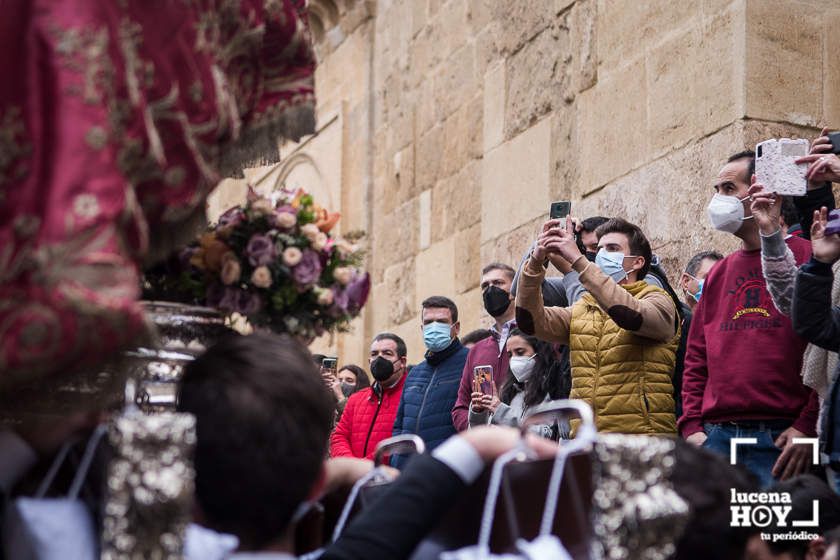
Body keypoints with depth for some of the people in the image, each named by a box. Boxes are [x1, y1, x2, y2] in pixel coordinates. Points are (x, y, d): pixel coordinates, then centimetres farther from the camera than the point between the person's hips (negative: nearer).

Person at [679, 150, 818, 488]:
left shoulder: (807, 258, 0)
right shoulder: (718, 274, 20)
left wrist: (808, 426, -14)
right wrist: (691, 425, 7)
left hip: (781, 438, -5)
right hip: (715, 436, 5)